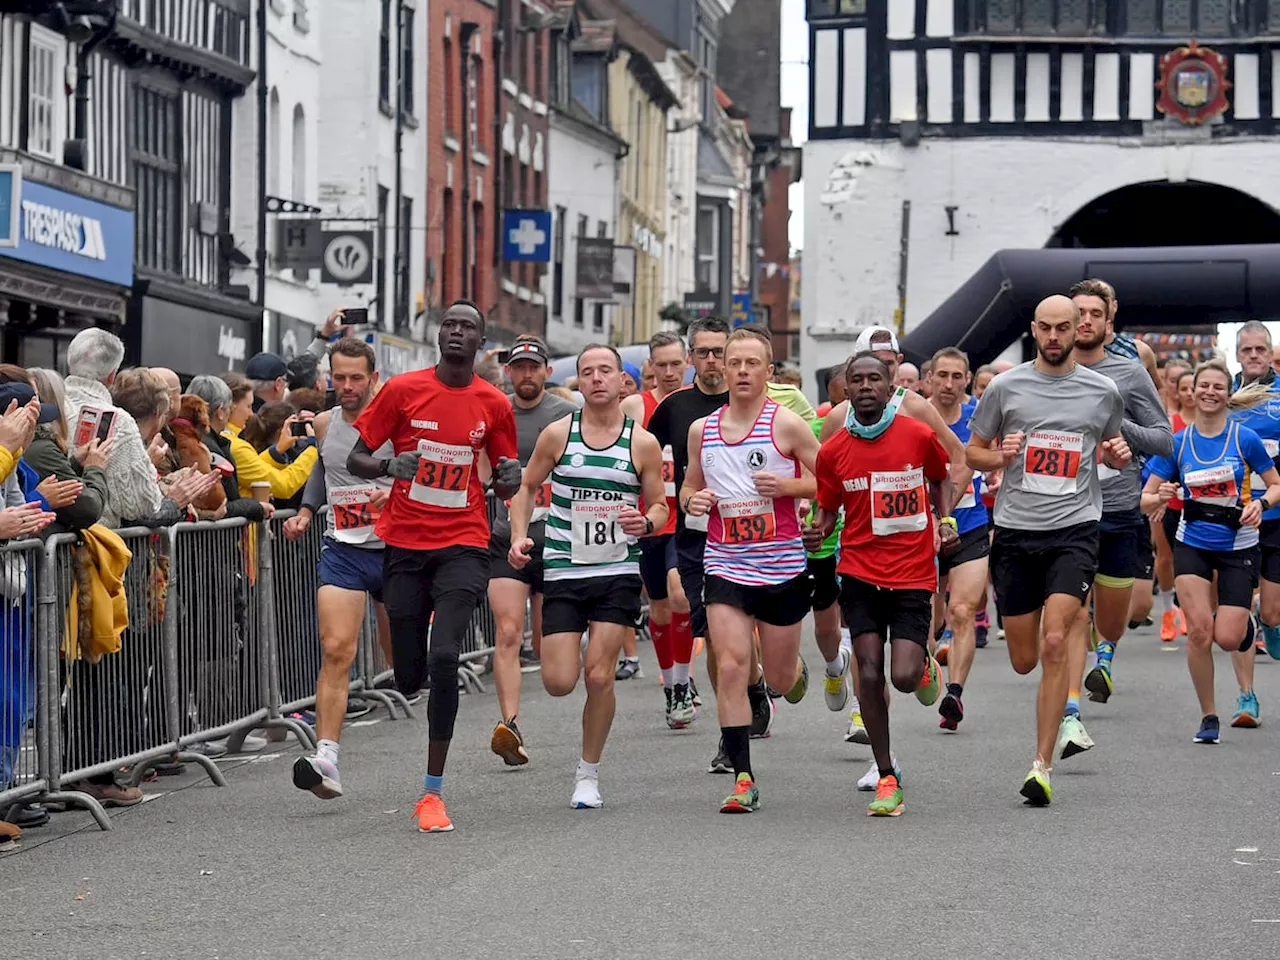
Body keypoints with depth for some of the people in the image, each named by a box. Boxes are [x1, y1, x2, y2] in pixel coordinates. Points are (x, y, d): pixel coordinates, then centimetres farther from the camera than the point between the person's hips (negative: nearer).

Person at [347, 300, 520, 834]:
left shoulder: (494, 405, 4)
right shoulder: (403, 390, -1)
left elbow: (505, 485, 16)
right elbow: (355, 459, 3)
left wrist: (510, 479, -8)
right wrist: (389, 465, -19)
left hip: (462, 546, -1)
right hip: (404, 545, 1)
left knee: (444, 657, -20)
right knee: (410, 677, 2)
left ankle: (432, 792, -12)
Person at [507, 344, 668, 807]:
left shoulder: (642, 443, 0)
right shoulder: (558, 434, 0)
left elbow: (660, 506, 7)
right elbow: (526, 487, 10)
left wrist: (646, 522, -15)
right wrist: (519, 536, -5)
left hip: (618, 572, 0)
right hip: (563, 572, 1)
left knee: (598, 677, -8)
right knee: (558, 682, -6)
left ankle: (588, 773, 10)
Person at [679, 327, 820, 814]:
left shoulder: (787, 425, -5)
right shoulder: (702, 429, 7)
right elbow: (689, 486, 20)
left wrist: (787, 486, -18)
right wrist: (692, 500, -2)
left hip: (782, 564, -2)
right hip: (725, 564, 2)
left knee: (779, 678, 9)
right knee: (731, 666, -13)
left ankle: (796, 668, 48)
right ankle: (743, 778, -9)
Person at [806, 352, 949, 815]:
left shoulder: (919, 435, -3)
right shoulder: (833, 451, 0)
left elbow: (939, 479, 18)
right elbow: (827, 512, 10)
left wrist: (944, 521, 6)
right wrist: (816, 533, -10)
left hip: (913, 575, -1)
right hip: (860, 573, 1)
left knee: (904, 677, -11)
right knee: (869, 674, -6)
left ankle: (927, 666, 28)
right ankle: (886, 779, 6)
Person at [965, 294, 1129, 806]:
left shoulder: (1104, 392, 6)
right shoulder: (1005, 387, 3)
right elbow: (972, 452, 11)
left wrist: (1118, 454, -1)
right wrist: (998, 457, -11)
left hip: (1074, 529, -1)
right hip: (1015, 531, 1)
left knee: (1054, 643, -18)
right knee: (1024, 661, 8)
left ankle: (1042, 765, -14)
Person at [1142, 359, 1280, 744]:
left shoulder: (1245, 438, -9)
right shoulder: (1177, 443, -3)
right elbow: (1145, 497, 0)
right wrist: (1160, 497, -23)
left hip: (1238, 546, -1)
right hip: (1192, 545, 1)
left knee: (1227, 638, -8)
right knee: (1199, 630, -13)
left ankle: (1245, 622, 32)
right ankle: (1208, 717, 3)